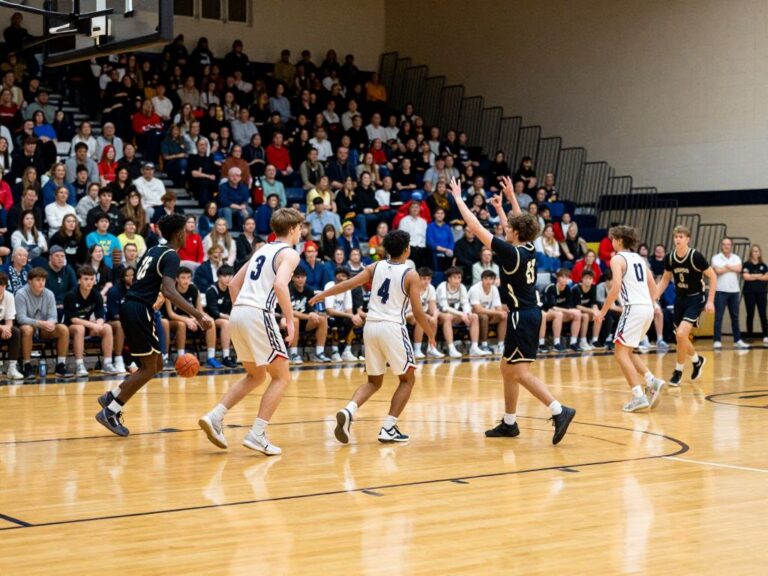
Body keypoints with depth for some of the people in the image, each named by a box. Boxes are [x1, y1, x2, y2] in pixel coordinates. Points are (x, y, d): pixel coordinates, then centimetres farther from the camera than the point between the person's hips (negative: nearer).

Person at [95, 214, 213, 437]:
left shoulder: (153, 250, 17)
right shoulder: (171, 256, -10)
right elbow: (169, 291, -25)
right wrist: (198, 315, -30)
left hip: (129, 307, 9)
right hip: (139, 310, -9)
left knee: (155, 365, 15)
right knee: (150, 367, -2)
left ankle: (112, 396, 16)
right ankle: (110, 412, -2)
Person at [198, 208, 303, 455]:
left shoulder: (261, 250, 23)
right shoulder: (289, 254, -1)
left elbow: (233, 284, 24)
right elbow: (280, 284, -20)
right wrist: (290, 320, -15)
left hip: (238, 314, 8)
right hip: (259, 315, -8)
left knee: (255, 375, 22)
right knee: (281, 377, 4)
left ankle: (215, 417, 9)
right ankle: (256, 435, -4)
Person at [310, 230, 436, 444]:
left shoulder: (376, 267, 9)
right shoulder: (411, 275, -3)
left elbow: (348, 284, 5)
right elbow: (418, 313, -5)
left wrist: (320, 295, 16)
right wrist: (431, 334, 11)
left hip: (370, 326, 5)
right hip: (392, 327, -5)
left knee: (374, 381, 18)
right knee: (408, 379, 13)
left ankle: (349, 410, -10)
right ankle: (388, 428, 3)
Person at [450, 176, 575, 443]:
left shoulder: (510, 251, -15)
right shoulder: (528, 248, 5)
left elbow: (477, 228, -12)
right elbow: (519, 224, 28)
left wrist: (458, 198, -4)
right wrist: (509, 199, 35)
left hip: (522, 316, -9)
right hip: (530, 313, 9)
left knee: (521, 372, -9)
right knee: (507, 369, 15)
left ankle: (559, 411, -17)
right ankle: (509, 423, 21)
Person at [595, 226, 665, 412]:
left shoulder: (618, 259, -4)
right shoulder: (639, 258, 19)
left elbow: (616, 287, -16)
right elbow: (653, 286, 20)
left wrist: (602, 311, -11)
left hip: (633, 308, -8)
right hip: (648, 308, 8)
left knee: (621, 353, -4)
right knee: (627, 351, 20)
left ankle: (639, 396, -14)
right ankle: (652, 381, 5)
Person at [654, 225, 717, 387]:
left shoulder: (696, 256, -18)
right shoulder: (670, 258, -4)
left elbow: (712, 276, -10)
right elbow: (665, 279, 11)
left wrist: (710, 301, -14)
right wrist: (653, 297, 1)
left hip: (695, 299, -6)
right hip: (680, 299, 6)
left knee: (681, 334, -19)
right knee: (680, 337, 12)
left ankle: (678, 371, -3)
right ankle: (697, 360, 41)